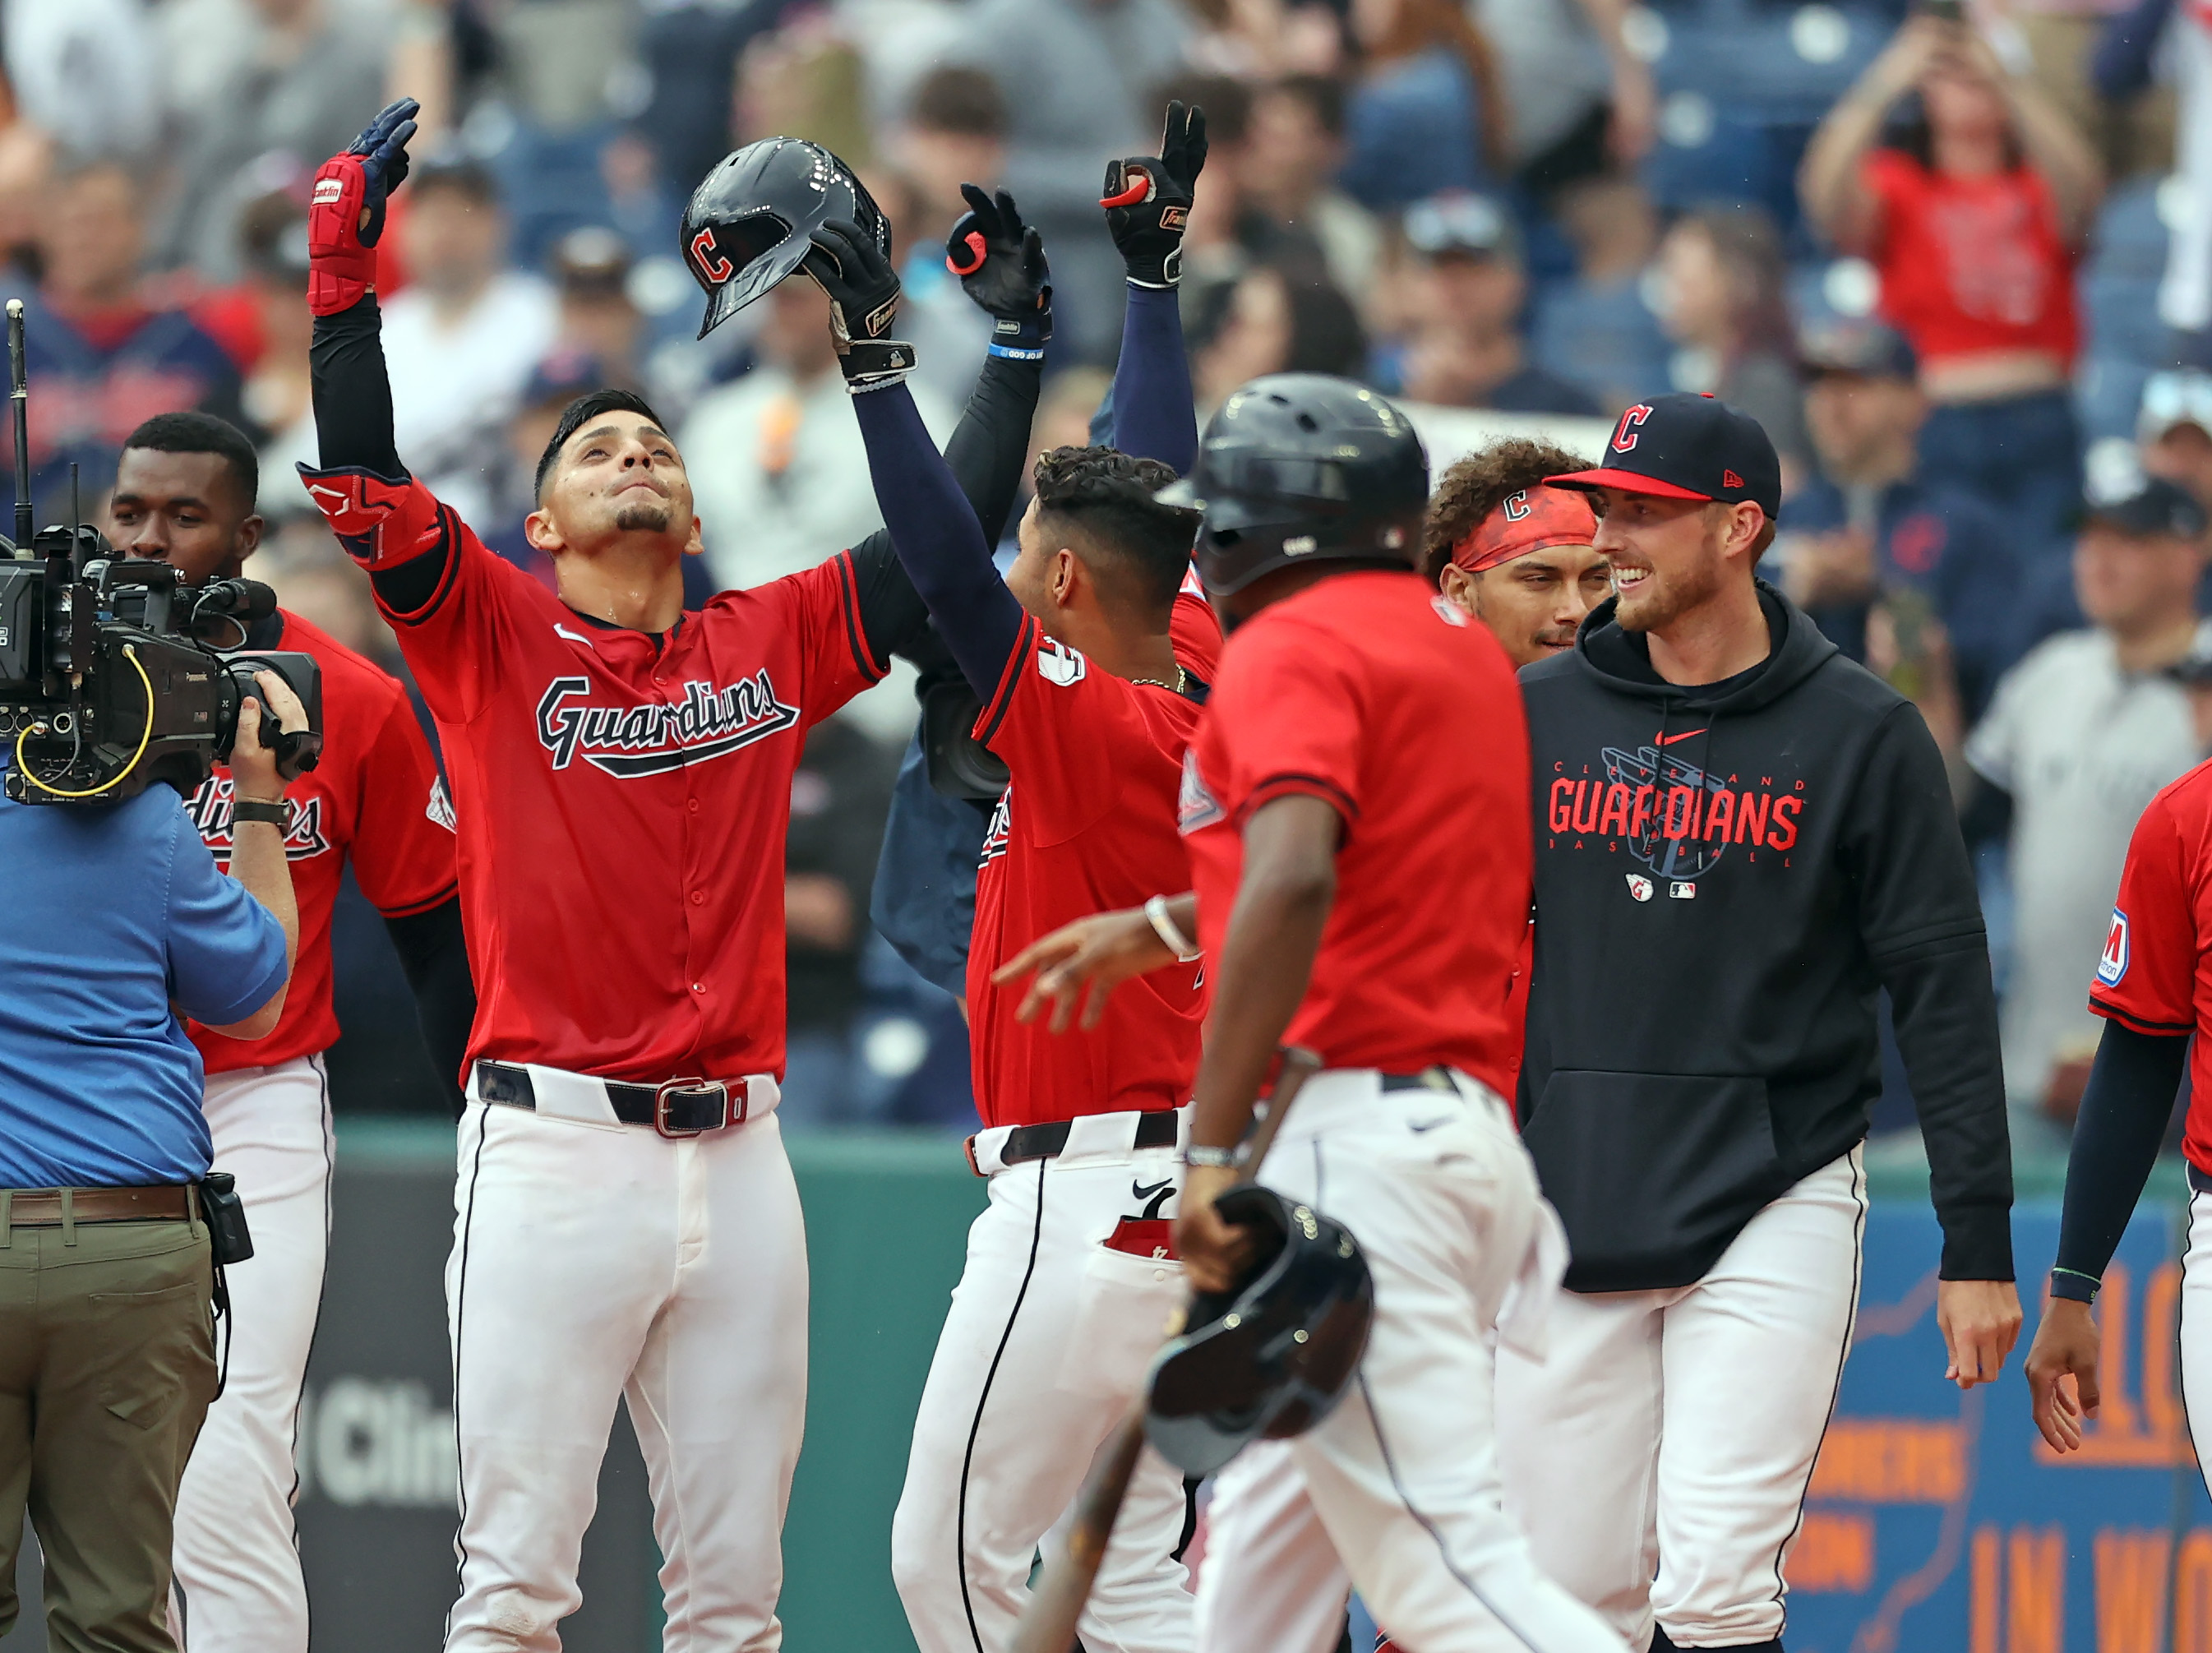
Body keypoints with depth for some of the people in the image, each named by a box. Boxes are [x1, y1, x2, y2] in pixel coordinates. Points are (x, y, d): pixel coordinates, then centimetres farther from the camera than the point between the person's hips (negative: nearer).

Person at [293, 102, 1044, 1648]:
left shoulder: (774, 642, 15)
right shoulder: (493, 633, 6)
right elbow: (362, 482, -7)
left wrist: (1018, 343, 12)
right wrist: (348, 258, -14)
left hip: (738, 1156, 4)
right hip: (556, 1150, -4)